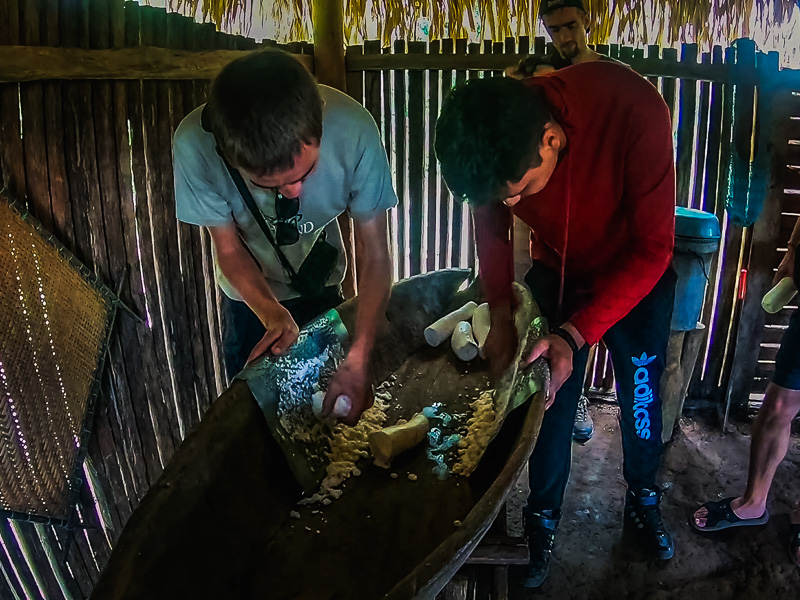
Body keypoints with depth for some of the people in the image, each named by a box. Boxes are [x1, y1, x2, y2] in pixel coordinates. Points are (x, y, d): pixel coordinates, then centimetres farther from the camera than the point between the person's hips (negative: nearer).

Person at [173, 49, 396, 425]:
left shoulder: (353, 130, -36)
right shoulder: (194, 144, -34)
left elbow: (374, 255, -28)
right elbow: (229, 250, -20)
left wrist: (359, 359, -37)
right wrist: (272, 313, -37)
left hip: (321, 285, 0)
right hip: (249, 294, 0)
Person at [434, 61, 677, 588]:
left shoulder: (634, 111, -38)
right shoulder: (496, 144, -26)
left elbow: (653, 247, -30)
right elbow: (491, 225, -6)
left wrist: (575, 335, -37)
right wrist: (501, 314, -17)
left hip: (637, 270, -2)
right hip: (557, 270, 2)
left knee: (642, 396, 8)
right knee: (552, 399, 2)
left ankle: (643, 500, 35)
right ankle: (544, 517, 23)